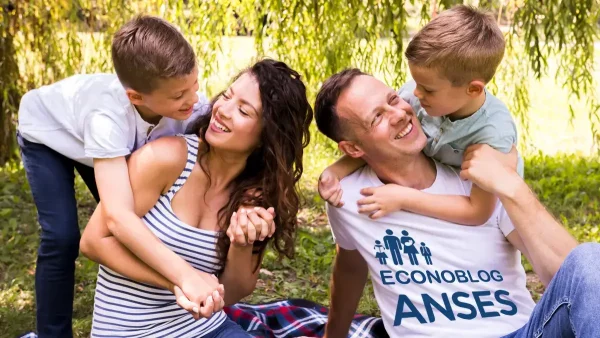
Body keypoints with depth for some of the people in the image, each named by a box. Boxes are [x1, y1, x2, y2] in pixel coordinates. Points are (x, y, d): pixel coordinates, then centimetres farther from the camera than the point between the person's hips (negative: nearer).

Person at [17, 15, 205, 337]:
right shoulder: (109, 115, -48)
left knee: (139, 228, 0)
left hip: (100, 132, 5)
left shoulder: (193, 108, -34)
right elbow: (118, 214, -57)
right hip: (46, 131, -5)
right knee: (62, 238, -16)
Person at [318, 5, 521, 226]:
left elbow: (478, 212, -30)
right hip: (433, 193, 3)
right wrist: (335, 172, -25)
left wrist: (403, 199, -34)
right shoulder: (414, 96, -23)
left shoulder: (494, 135, -33)